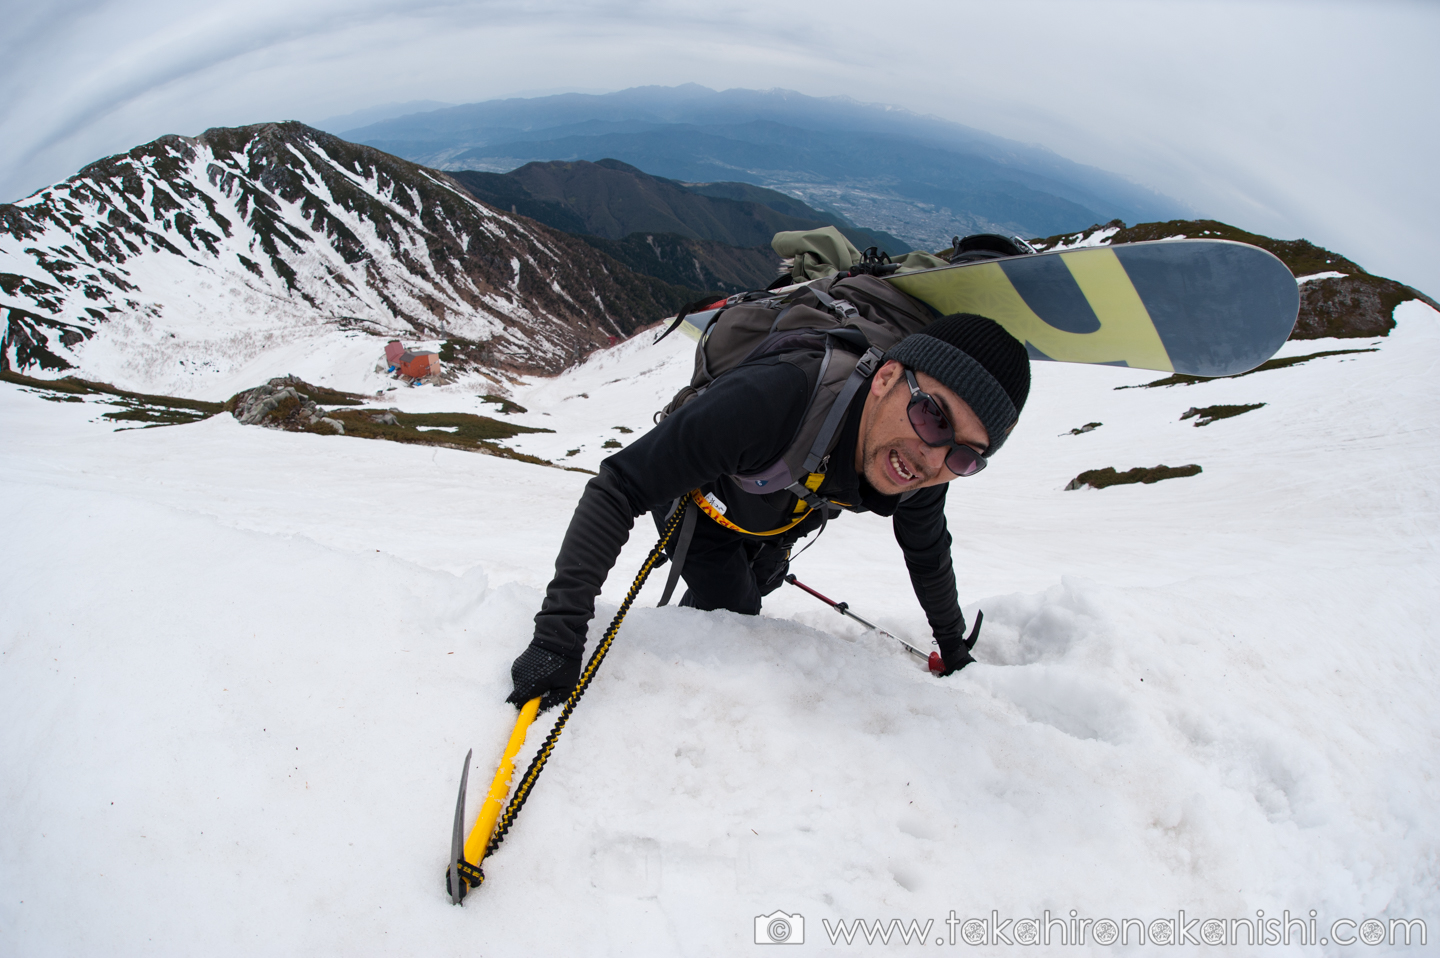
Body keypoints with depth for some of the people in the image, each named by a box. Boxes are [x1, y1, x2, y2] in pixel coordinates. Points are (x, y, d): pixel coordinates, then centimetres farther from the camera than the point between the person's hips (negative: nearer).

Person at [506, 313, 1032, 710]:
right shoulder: (771, 399, -51)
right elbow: (615, 490, -47)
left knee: (752, 591, 26)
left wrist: (953, 647, 10)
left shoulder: (919, 473, -30)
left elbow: (929, 555, -6)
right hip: (697, 500, -5)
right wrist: (558, 635, -52)